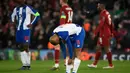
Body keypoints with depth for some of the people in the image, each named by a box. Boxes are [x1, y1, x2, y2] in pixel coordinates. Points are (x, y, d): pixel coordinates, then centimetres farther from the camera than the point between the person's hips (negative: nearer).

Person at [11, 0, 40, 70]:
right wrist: (13, 21, 14)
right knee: (21, 47, 6)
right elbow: (13, 16, 33)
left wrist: (32, 23, -8)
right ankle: (24, 64, 11)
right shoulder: (16, 9, 13)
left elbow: (37, 15, -5)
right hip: (18, 30, 6)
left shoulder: (28, 8, -6)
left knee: (26, 47, -9)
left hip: (26, 30, -6)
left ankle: (28, 65, -3)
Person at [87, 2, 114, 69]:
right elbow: (111, 24, 18)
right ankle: (94, 64, 15)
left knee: (107, 49, -3)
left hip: (104, 34, -10)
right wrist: (111, 33, 25)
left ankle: (111, 65, 3)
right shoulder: (107, 13, 14)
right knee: (98, 48, 12)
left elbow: (101, 25, -23)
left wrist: (95, 33, -23)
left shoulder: (103, 14, -15)